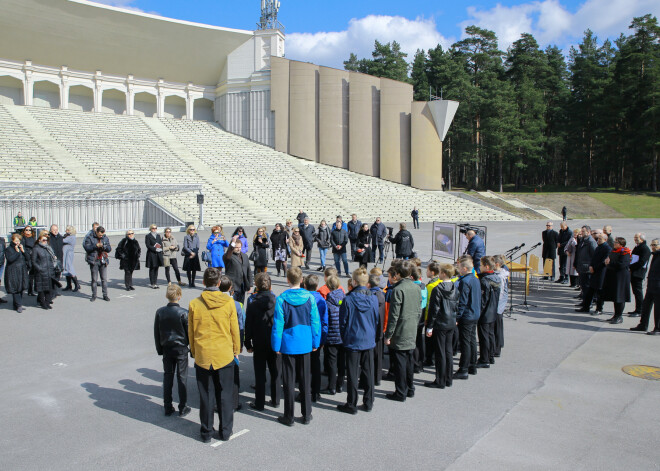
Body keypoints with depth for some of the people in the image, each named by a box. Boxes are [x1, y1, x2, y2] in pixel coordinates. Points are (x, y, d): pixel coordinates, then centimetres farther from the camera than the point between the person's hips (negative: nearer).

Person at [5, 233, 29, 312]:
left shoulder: (21, 248, 14)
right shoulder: (8, 249, -3)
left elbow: (27, 258, 7)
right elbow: (10, 259, -17)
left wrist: (23, 251, -6)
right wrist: (17, 251, -17)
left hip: (22, 272, 6)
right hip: (13, 272, -5)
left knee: (21, 288, 6)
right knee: (15, 289, -6)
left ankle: (18, 305, 15)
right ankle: (18, 306, -4)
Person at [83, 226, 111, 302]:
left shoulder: (105, 238, 9)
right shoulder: (90, 238, 0)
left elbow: (109, 249, 6)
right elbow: (87, 248, -10)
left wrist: (104, 246, -14)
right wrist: (96, 245, -20)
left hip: (103, 261, 2)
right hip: (94, 261, -2)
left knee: (104, 279, 2)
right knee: (94, 279, 2)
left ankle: (105, 295, 10)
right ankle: (94, 295, 13)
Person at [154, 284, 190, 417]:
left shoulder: (160, 312, -4)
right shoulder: (184, 313, -15)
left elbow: (156, 333, 4)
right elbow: (189, 332, -9)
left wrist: (159, 349, 14)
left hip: (166, 348, 3)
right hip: (181, 349, -3)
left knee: (167, 376, 13)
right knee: (182, 377, 6)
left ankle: (168, 408, 18)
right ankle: (183, 408, 12)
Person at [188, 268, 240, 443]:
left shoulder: (194, 304, -7)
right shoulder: (228, 302, -9)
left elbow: (191, 332, 2)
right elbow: (235, 330, -2)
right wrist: (236, 351, 12)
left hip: (202, 356, 0)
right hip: (224, 355, 0)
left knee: (204, 395, 13)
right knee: (225, 395, 12)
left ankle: (206, 432, 23)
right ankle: (225, 431, 21)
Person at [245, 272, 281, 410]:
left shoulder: (252, 304, -11)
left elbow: (248, 326, -7)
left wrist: (248, 344, 4)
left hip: (259, 344, -2)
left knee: (260, 374, 8)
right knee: (276, 372, 14)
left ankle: (259, 403, 15)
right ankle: (275, 400, 24)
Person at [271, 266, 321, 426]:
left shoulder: (282, 299, -13)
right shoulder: (309, 297, -6)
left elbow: (278, 324, -10)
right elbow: (315, 322, -1)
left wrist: (276, 346, 0)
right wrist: (315, 342, 10)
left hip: (288, 345, -2)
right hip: (305, 345, 2)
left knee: (289, 382, 8)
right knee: (305, 380, 13)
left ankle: (289, 417, 16)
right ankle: (307, 415, 22)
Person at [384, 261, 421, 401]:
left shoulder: (397, 290, -17)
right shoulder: (417, 288, 6)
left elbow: (394, 315, -18)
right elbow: (418, 311, 13)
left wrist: (388, 335, -12)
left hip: (399, 334, -7)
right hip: (412, 333, 7)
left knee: (399, 363, 2)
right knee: (408, 361, 18)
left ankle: (401, 393, 10)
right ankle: (410, 389, 28)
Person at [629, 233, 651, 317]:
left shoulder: (645, 249, -12)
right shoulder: (636, 247, 17)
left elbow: (641, 262, -19)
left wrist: (630, 266, -17)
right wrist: (630, 267, 8)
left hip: (638, 274, -9)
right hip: (633, 273, 9)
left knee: (638, 292, -6)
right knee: (636, 292, 14)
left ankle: (639, 311, -1)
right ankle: (637, 310, 22)